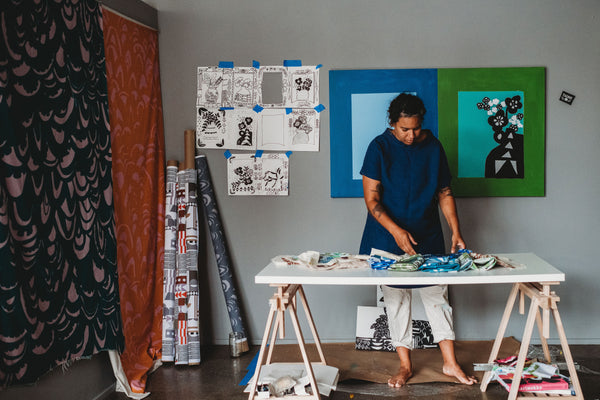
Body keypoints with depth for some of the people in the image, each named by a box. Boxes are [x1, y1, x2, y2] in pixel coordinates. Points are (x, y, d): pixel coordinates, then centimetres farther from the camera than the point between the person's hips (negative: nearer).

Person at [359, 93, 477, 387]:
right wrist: (396, 230, -22)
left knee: (436, 294, 4)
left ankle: (450, 363, 15)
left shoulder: (432, 146, 0)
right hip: (389, 237, -2)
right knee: (396, 298, 5)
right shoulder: (380, 147, -8)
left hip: (428, 237, 2)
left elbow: (444, 193, 5)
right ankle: (405, 365, 17)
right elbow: (371, 199, -11)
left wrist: (456, 231, -4)